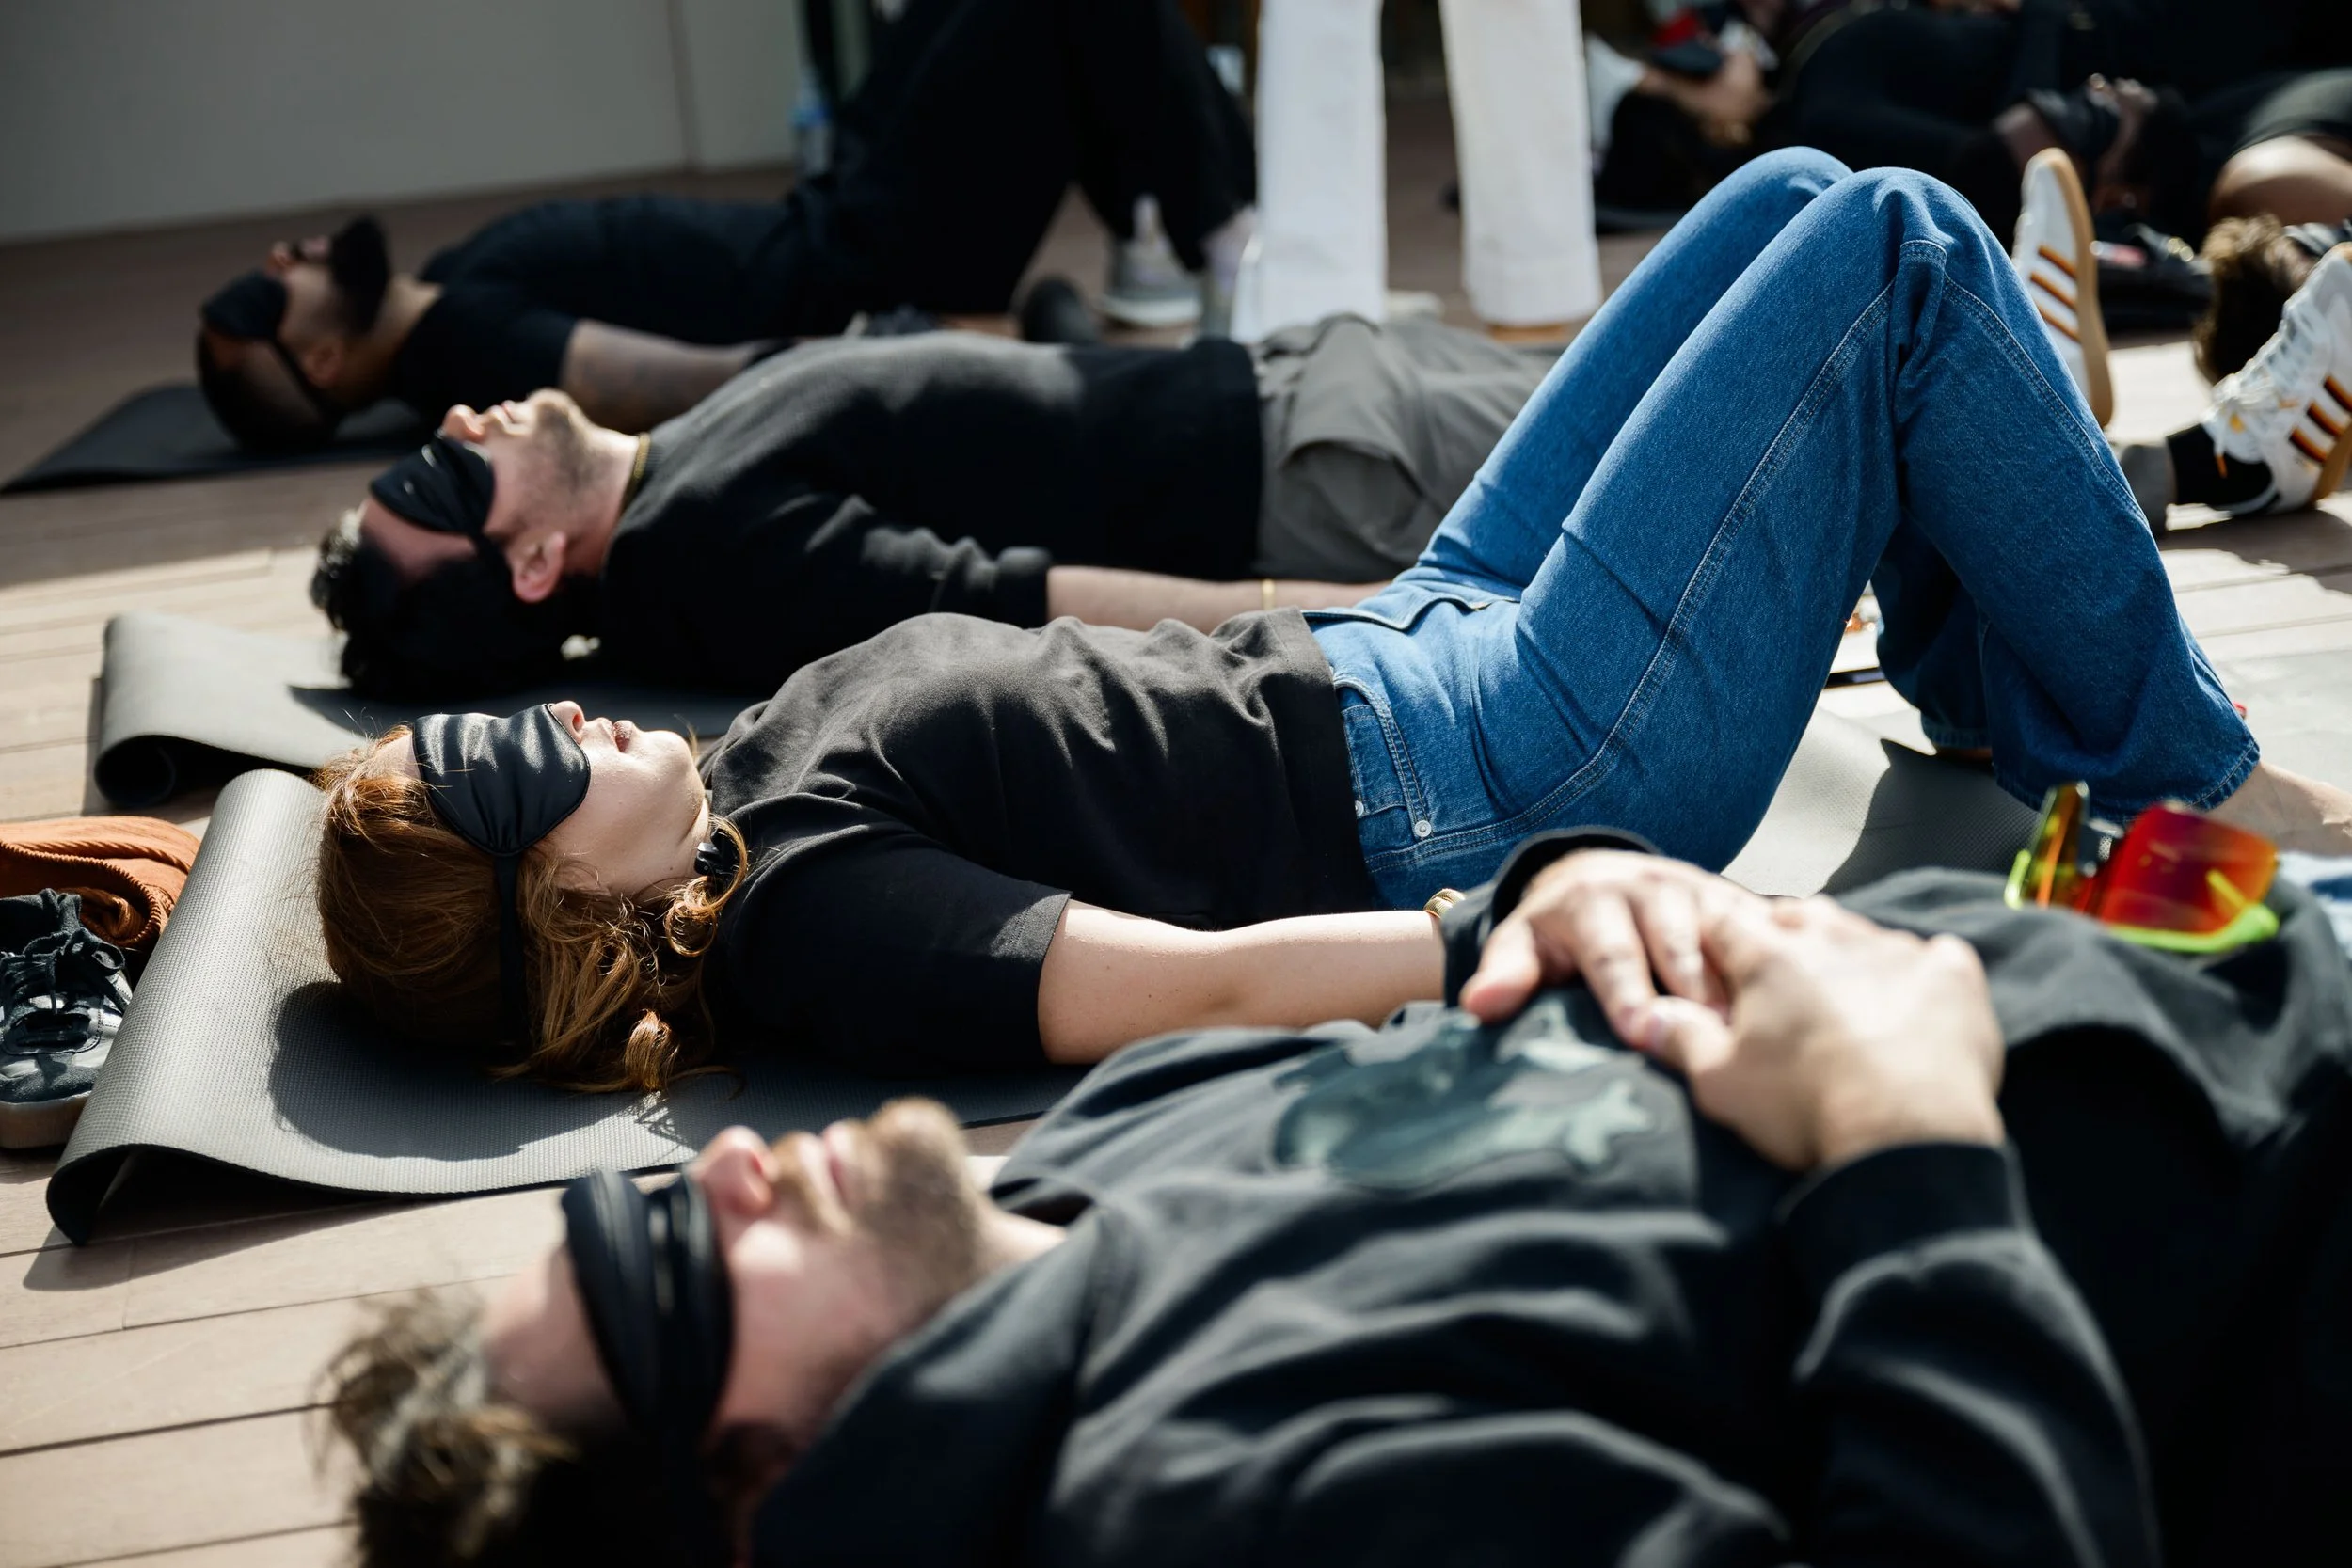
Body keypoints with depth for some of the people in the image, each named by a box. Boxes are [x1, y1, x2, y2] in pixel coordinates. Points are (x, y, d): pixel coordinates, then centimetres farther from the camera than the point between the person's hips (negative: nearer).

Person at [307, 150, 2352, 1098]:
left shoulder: (770, 749, 5)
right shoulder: (808, 909, -24)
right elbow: (1204, 979, -33)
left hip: (1399, 650, 10)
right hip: (1515, 785, -9)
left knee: (1801, 194, 13)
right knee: (1895, 244, -5)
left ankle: (2033, 720, 25)